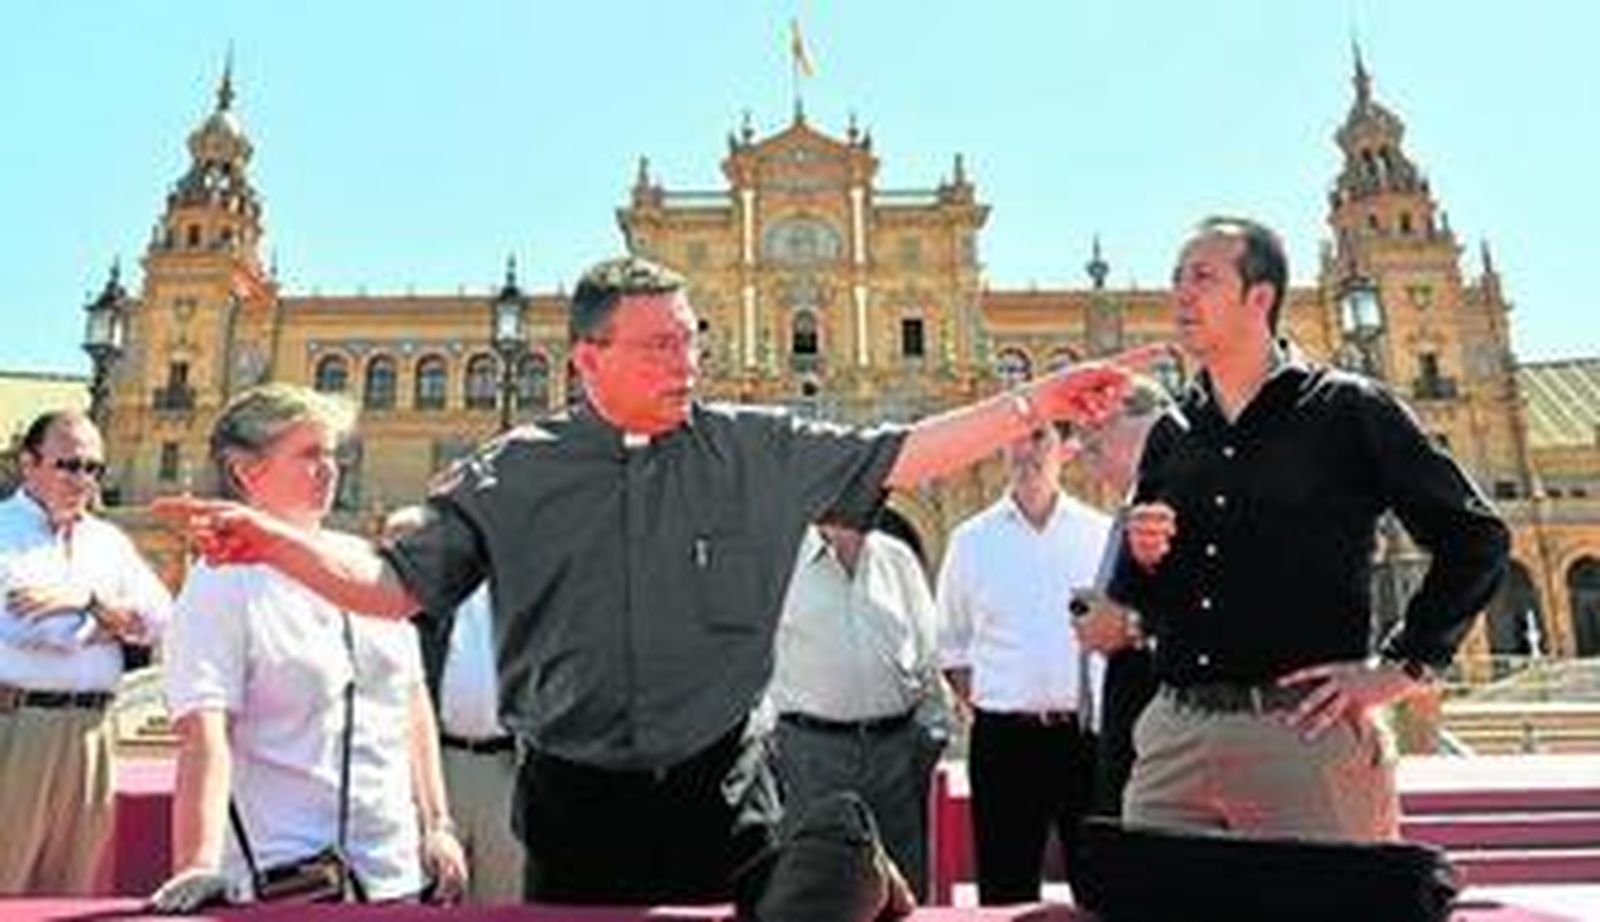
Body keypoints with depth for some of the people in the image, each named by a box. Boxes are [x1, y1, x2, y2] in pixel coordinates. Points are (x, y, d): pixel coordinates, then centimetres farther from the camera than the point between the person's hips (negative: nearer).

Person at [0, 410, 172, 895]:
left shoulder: (109, 540, 15)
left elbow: (160, 618, 4)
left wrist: (90, 599, -11)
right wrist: (117, 617, -4)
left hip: (91, 729, 5)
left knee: (72, 884, 11)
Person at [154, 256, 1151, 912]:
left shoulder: (757, 451, -1)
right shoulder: (515, 473, -1)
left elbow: (895, 457, 0)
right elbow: (399, 582, 1)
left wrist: (1037, 402, -5)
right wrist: (276, 541, -14)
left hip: (724, 794, 0)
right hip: (573, 806, 1)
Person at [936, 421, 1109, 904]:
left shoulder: (1101, 532, 3)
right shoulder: (971, 539, 5)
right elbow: (951, 646, 11)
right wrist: (979, 703, 1)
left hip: (1087, 732, 0)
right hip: (1004, 737, 0)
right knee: (1005, 887, 8)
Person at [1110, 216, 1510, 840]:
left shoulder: (1348, 410, 1)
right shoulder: (1170, 435, 13)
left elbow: (1476, 538, 1)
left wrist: (1402, 666, -3)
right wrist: (1140, 559, -4)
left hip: (1305, 734, -4)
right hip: (1173, 736, 4)